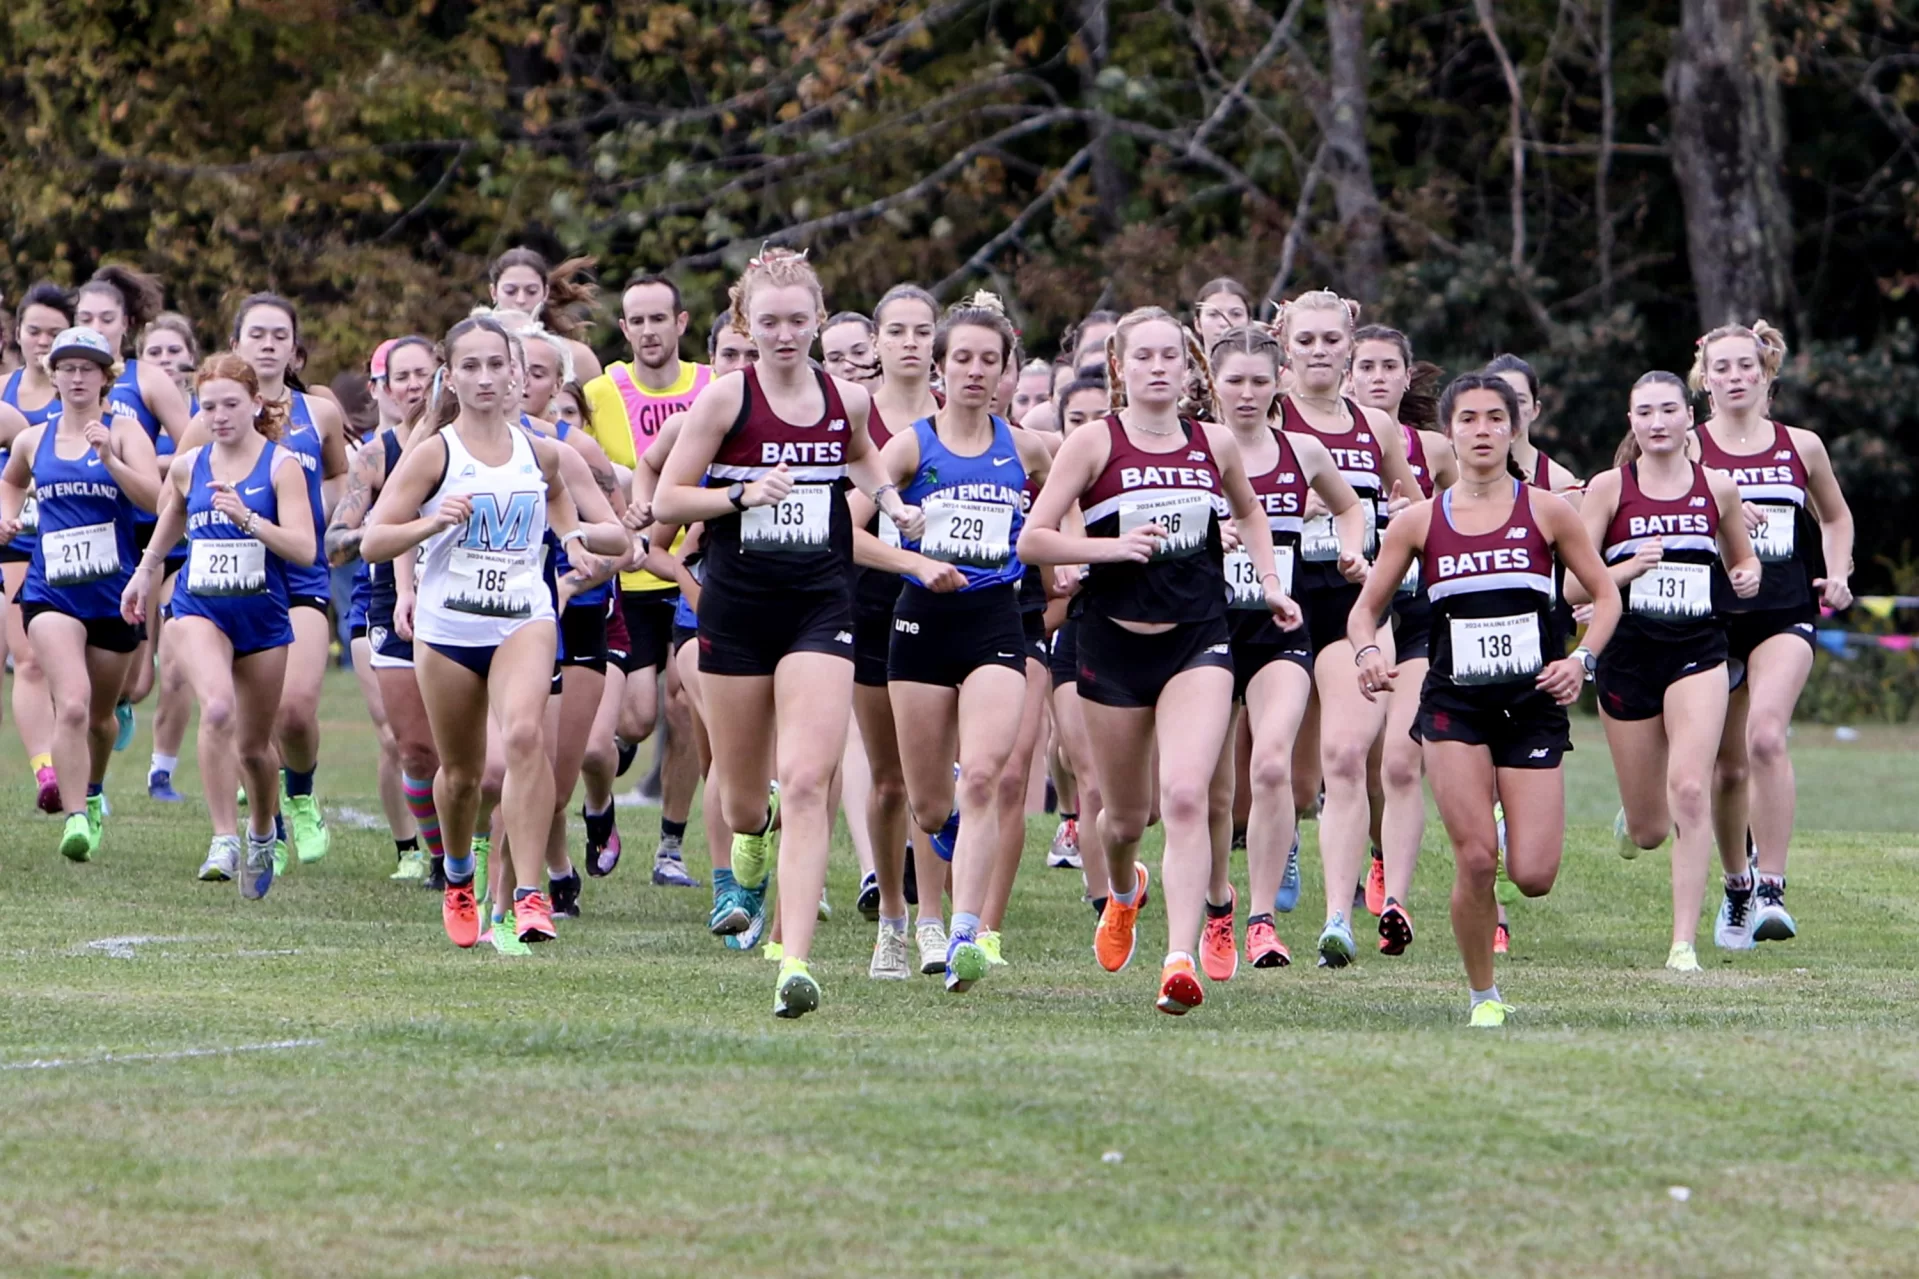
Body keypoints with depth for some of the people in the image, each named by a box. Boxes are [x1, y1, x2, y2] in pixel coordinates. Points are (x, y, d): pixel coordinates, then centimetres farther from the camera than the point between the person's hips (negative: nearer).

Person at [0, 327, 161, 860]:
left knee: (99, 714, 16)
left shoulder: (123, 430, -2)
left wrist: (109, 457, -28)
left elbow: (153, 497, -16)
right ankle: (74, 818, -23)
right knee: (71, 704, -21)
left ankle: (93, 791, 45)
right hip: (50, 593, 0)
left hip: (113, 594, 0)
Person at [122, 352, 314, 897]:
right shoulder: (187, 467, 5)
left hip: (262, 614, -1)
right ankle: (224, 840, -27)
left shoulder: (281, 466, -5)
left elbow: (303, 549, -15)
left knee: (253, 745, 10)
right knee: (217, 708, -28)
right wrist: (144, 573, 34)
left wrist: (247, 517, -26)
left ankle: (262, 834, 40)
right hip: (200, 609, 1)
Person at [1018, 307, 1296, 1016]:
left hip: (1197, 640, 0)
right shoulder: (1094, 443, -4)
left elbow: (1249, 512, 27)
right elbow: (1033, 538, -7)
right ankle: (1123, 891, 49)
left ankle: (1181, 961, -24)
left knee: (1185, 796, -19)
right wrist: (1111, 546, -20)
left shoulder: (1215, 444, 6)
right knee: (1126, 814, 12)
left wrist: (1269, 580, 15)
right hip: (1114, 641, 0)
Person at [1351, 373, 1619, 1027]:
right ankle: (1484, 996, 5)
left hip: (1533, 704, 0)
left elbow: (1605, 595, 8)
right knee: (1475, 860, -14)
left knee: (1534, 875, -8)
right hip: (1455, 705, 0)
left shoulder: (1546, 511, 2)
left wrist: (1581, 659, -9)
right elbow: (1365, 608, 10)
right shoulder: (1419, 521, 4)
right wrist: (1368, 650, -12)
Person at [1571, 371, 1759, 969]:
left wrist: (1747, 577, -2)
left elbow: (1743, 557, 22)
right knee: (1651, 830, 8)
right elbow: (1573, 586, -4)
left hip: (1697, 654, 0)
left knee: (1690, 790, -20)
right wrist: (1629, 568, -21)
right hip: (1628, 654, 0)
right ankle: (1631, 823, 49)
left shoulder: (1717, 488, 4)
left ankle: (1684, 943, -17)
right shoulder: (1610, 487, -2)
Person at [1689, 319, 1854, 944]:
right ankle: (1736, 888, 29)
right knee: (1728, 767, 7)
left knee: (1766, 736, -24)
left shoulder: (1801, 447, 9)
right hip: (1712, 620, 0)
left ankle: (1771, 889, -25)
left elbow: (1835, 517, 24)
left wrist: (1838, 575, 8)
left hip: (1784, 617, 0)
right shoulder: (1687, 451, 2)